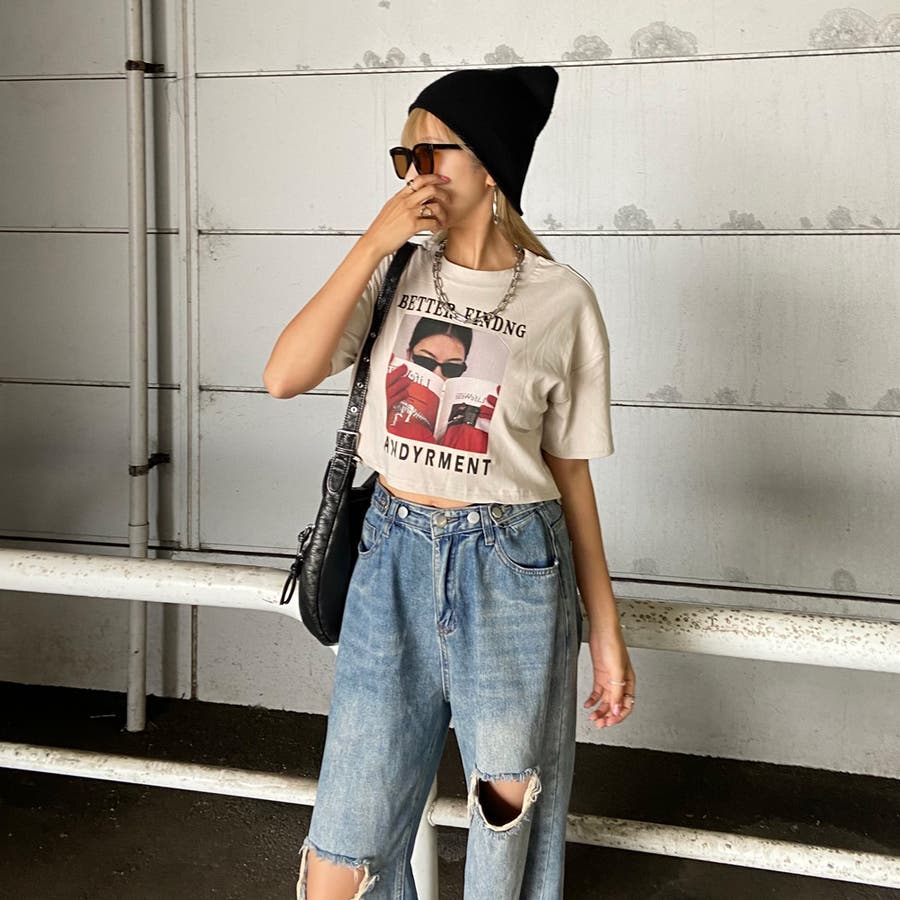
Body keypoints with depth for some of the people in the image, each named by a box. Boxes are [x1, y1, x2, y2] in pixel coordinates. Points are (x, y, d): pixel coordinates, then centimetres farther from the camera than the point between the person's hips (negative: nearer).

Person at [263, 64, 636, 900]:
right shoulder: (397, 270, 3)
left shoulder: (563, 301, -3)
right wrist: (372, 244, -13)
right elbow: (284, 377, -9)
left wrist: (605, 629, 3)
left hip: (512, 574, -2)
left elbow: (569, 469, 2)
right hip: (393, 558, 2)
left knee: (510, 826, 12)